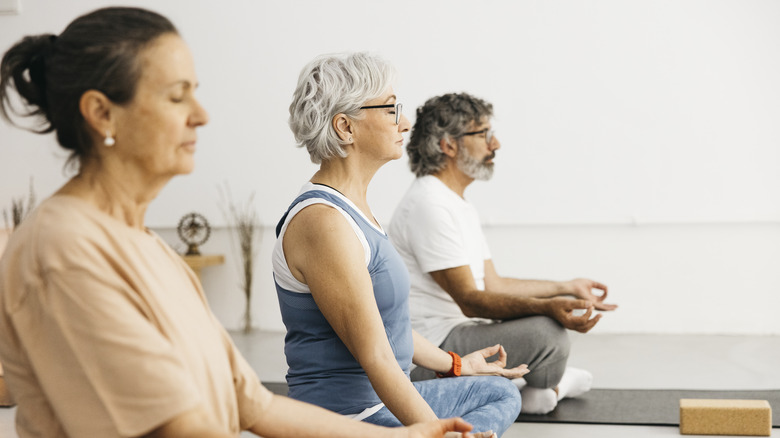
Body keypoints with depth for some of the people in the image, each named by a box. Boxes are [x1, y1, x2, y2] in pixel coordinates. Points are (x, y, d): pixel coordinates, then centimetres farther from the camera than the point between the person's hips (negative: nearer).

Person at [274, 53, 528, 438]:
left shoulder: (352, 205, 9)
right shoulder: (323, 222, -23)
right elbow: (375, 358, -24)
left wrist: (454, 364, 28)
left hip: (378, 401, 10)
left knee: (500, 392, 23)